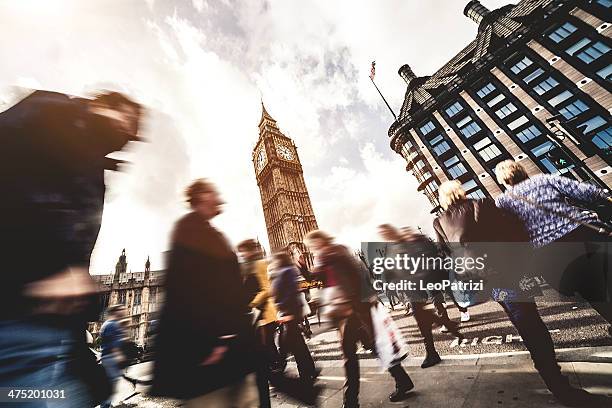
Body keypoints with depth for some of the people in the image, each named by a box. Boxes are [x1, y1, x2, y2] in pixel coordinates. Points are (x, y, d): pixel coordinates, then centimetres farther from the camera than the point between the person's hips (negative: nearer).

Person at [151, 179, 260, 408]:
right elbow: (187, 284, -20)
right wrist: (207, 338, -24)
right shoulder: (189, 228, -9)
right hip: (205, 335, -9)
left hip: (229, 332, 9)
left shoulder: (210, 233, 17)